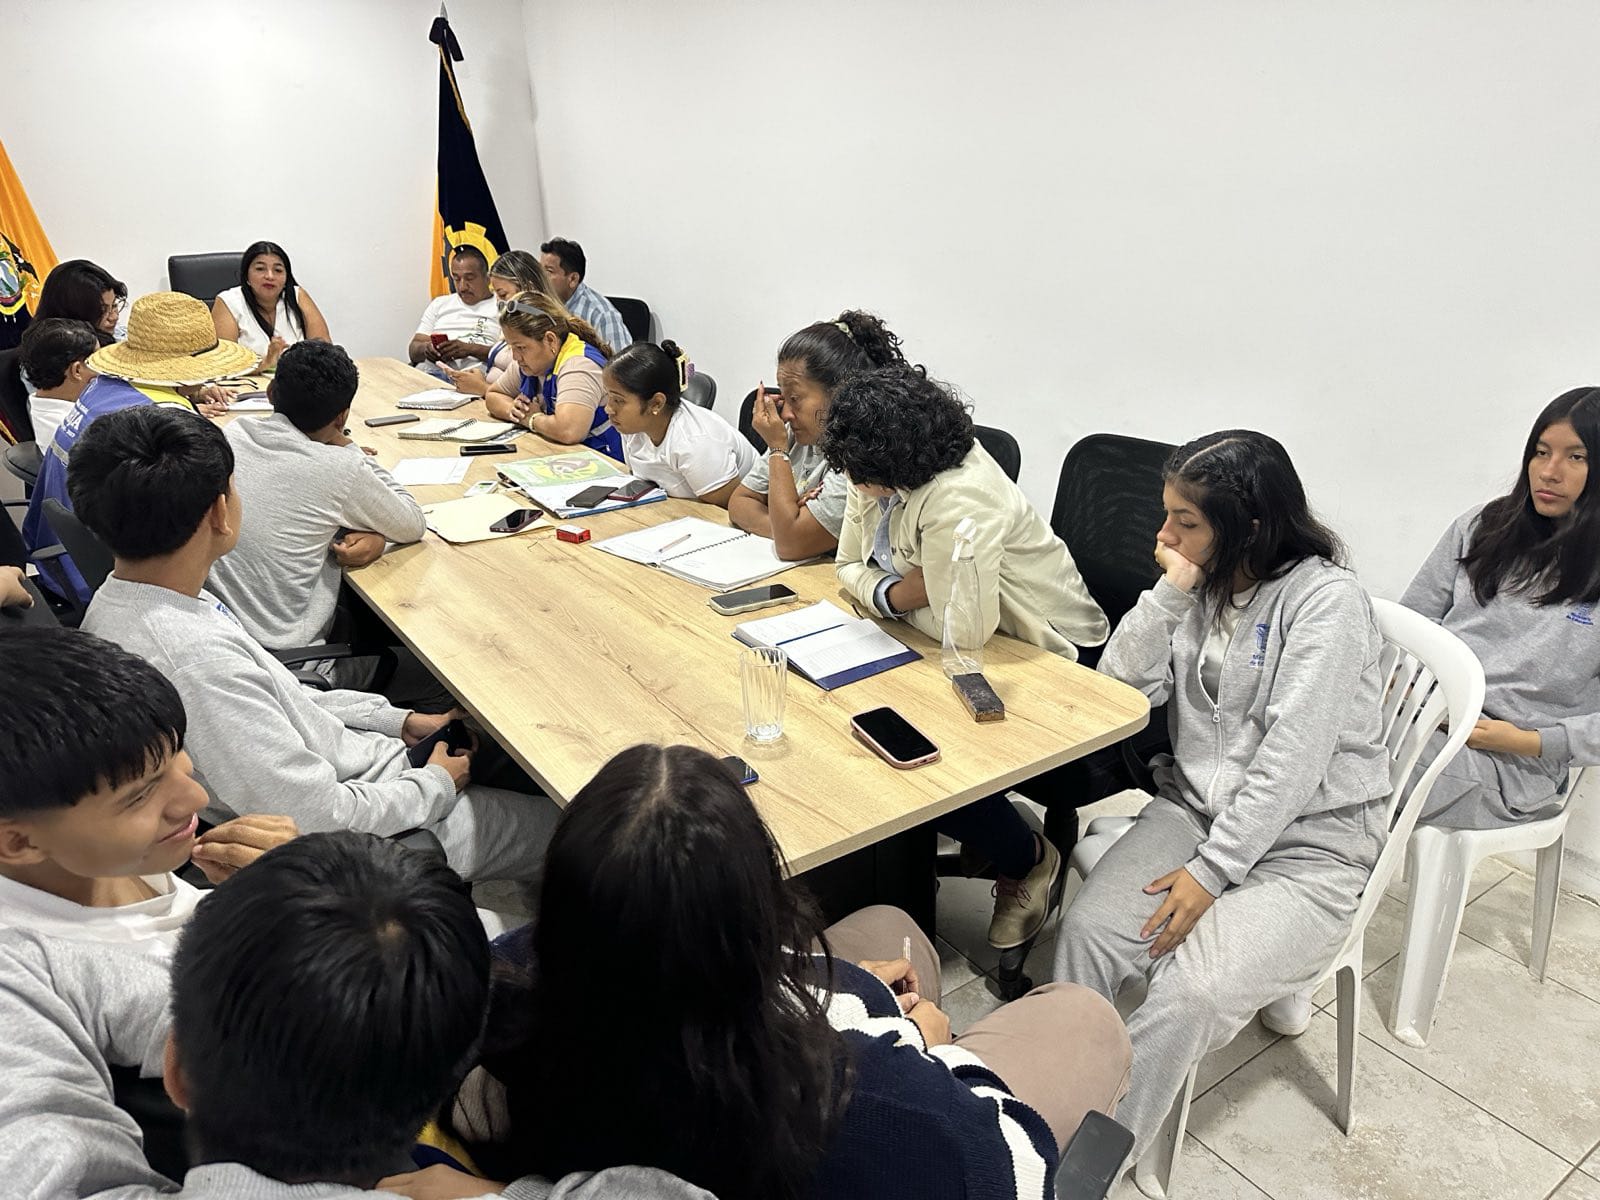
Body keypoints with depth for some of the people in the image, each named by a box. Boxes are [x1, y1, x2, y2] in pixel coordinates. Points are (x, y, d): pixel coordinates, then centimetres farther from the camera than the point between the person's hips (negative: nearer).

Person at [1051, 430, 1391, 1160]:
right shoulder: (1204, 586, 5)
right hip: (1197, 806, 6)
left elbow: (1291, 757, -21)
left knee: (1189, 993, -24)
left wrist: (1212, 871, -20)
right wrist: (1172, 592, -13)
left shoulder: (1326, 600, -15)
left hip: (1305, 844, -5)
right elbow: (1122, 683, -2)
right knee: (1085, 931, -18)